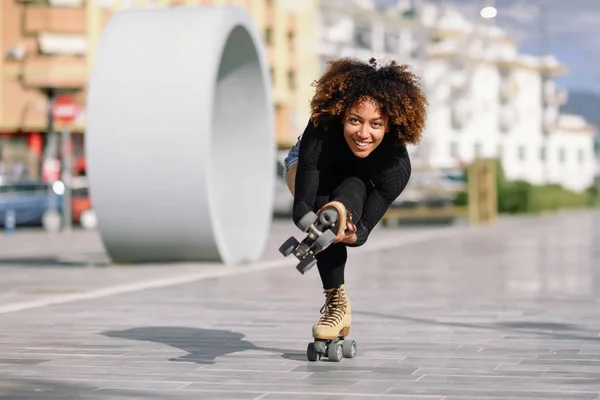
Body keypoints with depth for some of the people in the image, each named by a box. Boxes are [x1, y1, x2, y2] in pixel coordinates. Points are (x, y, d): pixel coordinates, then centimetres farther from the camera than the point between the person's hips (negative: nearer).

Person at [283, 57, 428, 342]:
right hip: (306, 166, -2)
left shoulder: (397, 166, -37)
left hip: (360, 185, 2)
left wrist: (352, 235, -57)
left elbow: (363, 228, -33)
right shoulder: (320, 135, -41)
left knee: (353, 188, -34)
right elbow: (300, 209, -40)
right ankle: (336, 302, -27)